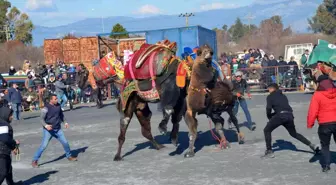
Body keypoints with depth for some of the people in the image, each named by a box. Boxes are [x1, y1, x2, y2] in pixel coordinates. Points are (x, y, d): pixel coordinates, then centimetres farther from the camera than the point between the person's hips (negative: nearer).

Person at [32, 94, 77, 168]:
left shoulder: (58, 105, 2)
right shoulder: (46, 108, -16)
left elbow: (61, 114, 19)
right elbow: (42, 119, -17)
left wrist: (65, 122, 10)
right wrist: (45, 125, -34)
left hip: (58, 129, 6)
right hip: (48, 130, -6)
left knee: (65, 142, 9)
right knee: (43, 145, -9)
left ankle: (69, 156, 31)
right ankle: (35, 161, 1)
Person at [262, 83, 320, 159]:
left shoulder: (270, 96, 12)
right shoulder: (283, 96, 30)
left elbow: (268, 108, 0)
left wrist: (269, 117, 18)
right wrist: (272, 115, 28)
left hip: (280, 116, -6)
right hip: (289, 115, 6)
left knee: (267, 130, 10)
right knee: (294, 134, 26)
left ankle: (269, 152, 3)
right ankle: (312, 145, 21)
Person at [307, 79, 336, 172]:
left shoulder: (317, 95, -9)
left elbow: (313, 111, -13)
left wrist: (309, 124, -3)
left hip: (325, 125, -3)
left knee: (325, 145, 14)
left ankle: (326, 165, 7)